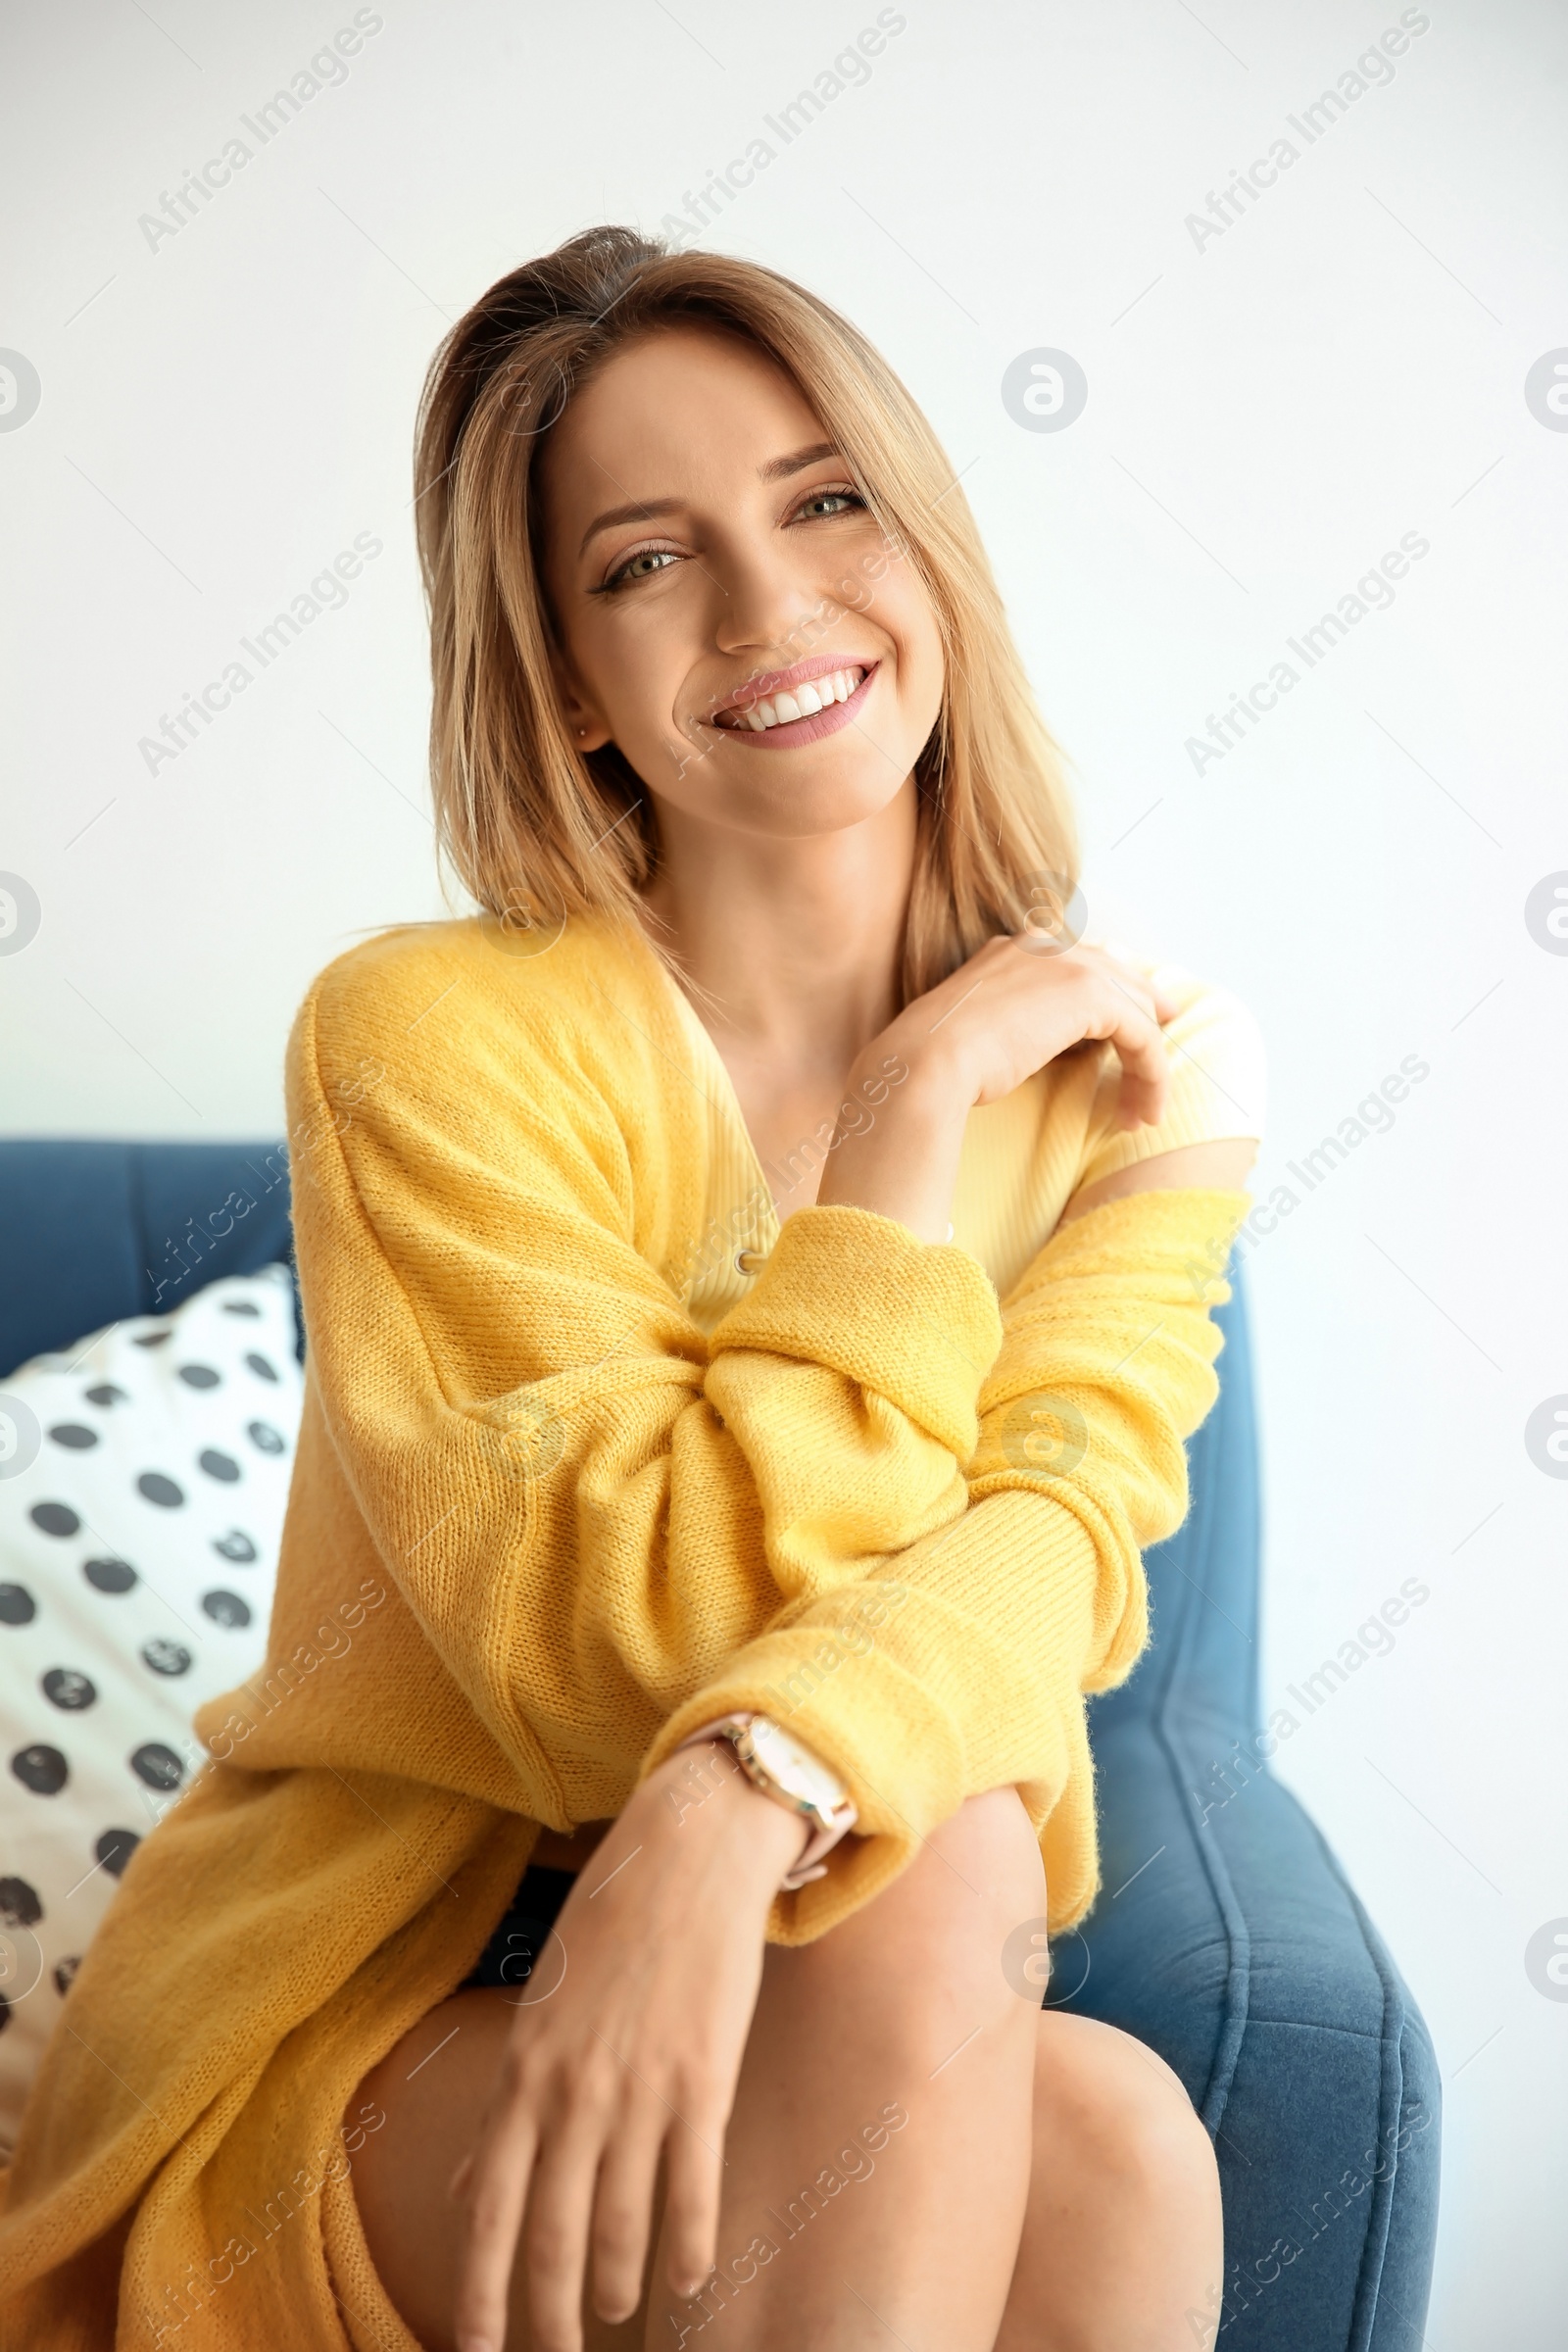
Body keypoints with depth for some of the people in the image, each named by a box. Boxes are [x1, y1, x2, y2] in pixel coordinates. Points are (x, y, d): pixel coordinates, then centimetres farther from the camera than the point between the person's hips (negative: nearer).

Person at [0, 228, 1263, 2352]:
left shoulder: (1138, 1071, 0)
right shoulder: (432, 1039, -14)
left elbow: (1058, 1524, -16)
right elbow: (633, 1655, -21)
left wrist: (743, 1799, -37)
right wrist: (924, 1097, -19)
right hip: (371, 2023, -3)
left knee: (1110, 2157, -29)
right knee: (1043, 2069, -30)